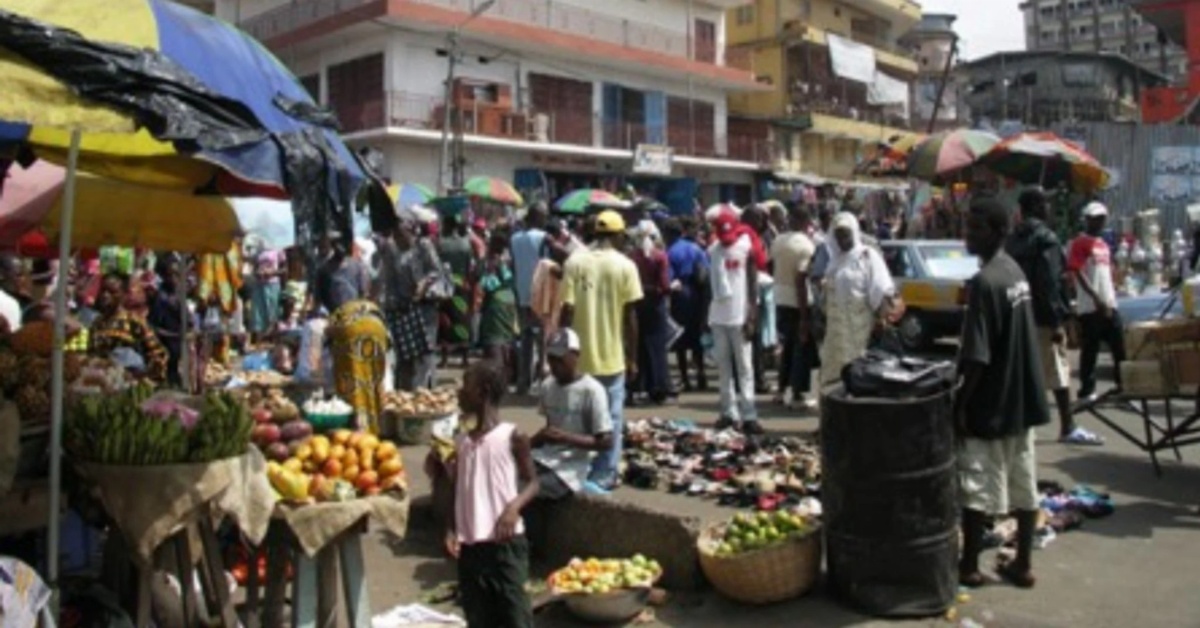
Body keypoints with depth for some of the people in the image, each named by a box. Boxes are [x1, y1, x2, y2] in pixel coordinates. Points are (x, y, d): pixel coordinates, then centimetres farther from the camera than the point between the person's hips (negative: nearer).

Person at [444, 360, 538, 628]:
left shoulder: (513, 436, -6)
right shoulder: (462, 441, 10)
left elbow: (532, 482, -3)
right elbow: (458, 491, 13)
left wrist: (513, 507, -21)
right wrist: (451, 529, 0)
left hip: (505, 541, -5)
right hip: (470, 543, 6)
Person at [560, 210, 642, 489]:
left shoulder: (574, 262, -2)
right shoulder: (625, 265, -6)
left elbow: (567, 310, -5)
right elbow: (630, 316, -5)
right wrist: (632, 357, 3)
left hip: (580, 355, 2)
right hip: (612, 356, -2)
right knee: (611, 417, 8)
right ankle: (604, 475, 12)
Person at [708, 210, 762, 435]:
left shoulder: (746, 248, -4)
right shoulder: (712, 250, 8)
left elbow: (753, 285, -6)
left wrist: (752, 317, -12)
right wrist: (705, 316, 11)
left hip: (740, 316, -4)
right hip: (718, 316, 5)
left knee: (744, 367, -2)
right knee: (723, 366, 8)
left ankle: (749, 415, -3)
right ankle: (729, 412, 15)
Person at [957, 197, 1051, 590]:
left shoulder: (984, 282, -21)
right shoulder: (1016, 272, 8)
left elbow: (977, 357, -23)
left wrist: (961, 402, -15)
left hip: (990, 403, -9)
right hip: (1022, 398, 9)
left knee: (978, 488, 2)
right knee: (1023, 484, 13)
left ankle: (969, 566, 11)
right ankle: (1023, 564, 22)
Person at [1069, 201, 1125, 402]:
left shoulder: (1104, 245, 19)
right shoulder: (1080, 243, -6)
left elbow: (1108, 274, 22)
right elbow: (1077, 273, -16)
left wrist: (1112, 298, 14)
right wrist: (1096, 297, -22)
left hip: (1109, 305, 8)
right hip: (1090, 306, -7)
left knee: (1120, 347, 7)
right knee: (1090, 350, -2)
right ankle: (1087, 390, 6)